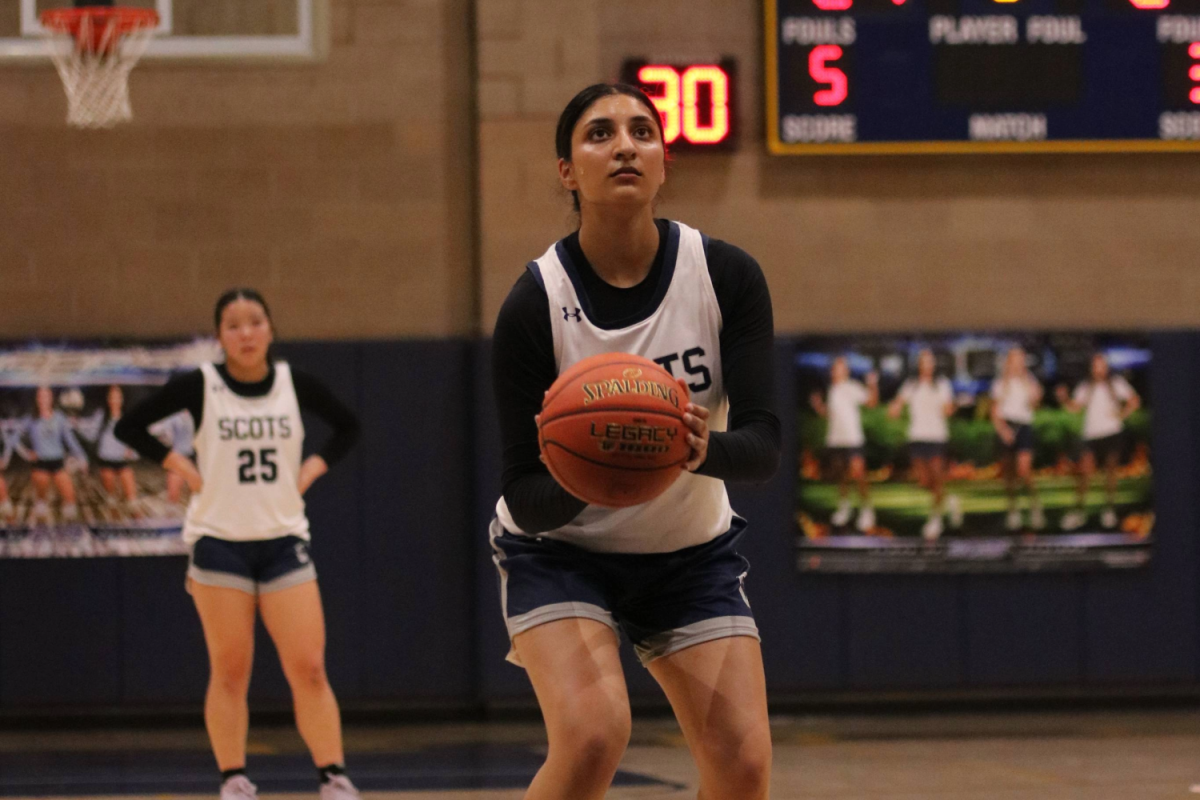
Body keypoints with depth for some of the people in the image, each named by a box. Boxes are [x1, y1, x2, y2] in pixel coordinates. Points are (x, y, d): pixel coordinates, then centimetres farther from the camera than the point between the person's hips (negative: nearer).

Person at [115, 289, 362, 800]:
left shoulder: (296, 385, 2)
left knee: (308, 669, -5)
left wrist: (312, 469, 4)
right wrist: (182, 467, -6)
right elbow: (130, 427, 0)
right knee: (230, 671, 0)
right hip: (219, 541, -1)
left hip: (284, 540, 1)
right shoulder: (199, 387, -4)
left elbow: (347, 427, 18)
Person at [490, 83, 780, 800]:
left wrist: (706, 451, -43)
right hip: (562, 552, -3)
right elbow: (525, 498, -20)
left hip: (693, 552, 3)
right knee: (592, 738, -27)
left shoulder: (727, 276, -15)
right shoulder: (534, 305, -21)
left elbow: (765, 443, -20)